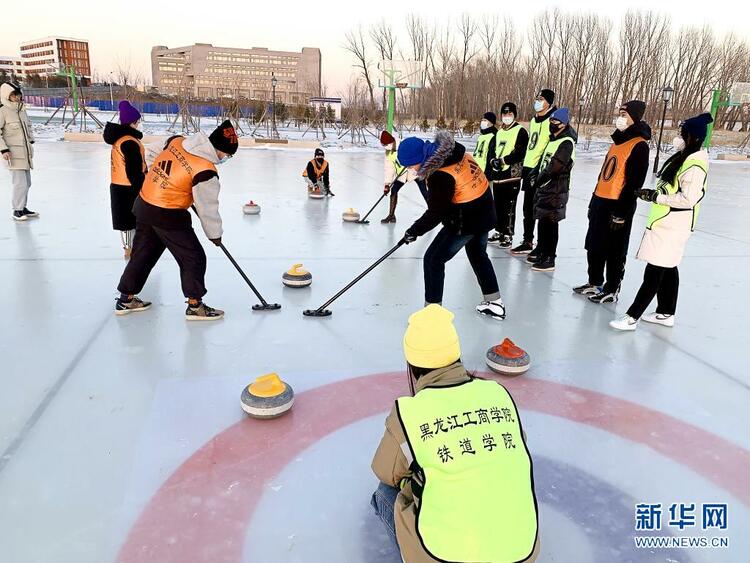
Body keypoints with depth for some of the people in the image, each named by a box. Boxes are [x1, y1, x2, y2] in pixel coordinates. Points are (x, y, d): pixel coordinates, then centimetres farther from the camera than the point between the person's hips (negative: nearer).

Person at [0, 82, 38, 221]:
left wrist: (31, 140, 17)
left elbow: (28, 126, 26)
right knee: (20, 182, -10)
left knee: (27, 182, 13)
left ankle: (22, 207, 26)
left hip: (25, 152, 8)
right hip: (13, 153, -8)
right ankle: (17, 210, 2)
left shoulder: (22, 110, 11)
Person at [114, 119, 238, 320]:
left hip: (144, 205, 8)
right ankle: (195, 306, 12)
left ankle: (126, 299, 32)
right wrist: (215, 234, 2)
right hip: (168, 216, -8)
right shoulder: (205, 171, -21)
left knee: (143, 254, 20)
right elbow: (207, 208, -12)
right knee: (194, 257, 5)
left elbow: (157, 160, 18)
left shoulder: (176, 140, 0)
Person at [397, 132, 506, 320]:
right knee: (477, 254, 27)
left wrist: (415, 230, -10)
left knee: (433, 259, 1)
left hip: (465, 221, -10)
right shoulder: (453, 151, -2)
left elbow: (436, 213, -21)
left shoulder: (440, 176, -27)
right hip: (485, 213, 10)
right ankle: (495, 303, 38)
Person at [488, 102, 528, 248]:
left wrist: (503, 160, -16)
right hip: (497, 175, 7)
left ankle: (508, 236, -2)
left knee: (509, 207, -7)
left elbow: (521, 153, -14)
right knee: (498, 205, 13)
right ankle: (499, 232, 25)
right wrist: (494, 160, -3)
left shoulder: (520, 131, -4)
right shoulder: (499, 133, 18)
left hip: (512, 175, -7)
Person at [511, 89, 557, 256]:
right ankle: (528, 242, 24)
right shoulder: (533, 120, 16)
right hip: (529, 169, 9)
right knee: (528, 208, 13)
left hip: (541, 171, -8)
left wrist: (539, 170, -20)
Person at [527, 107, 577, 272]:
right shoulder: (553, 140, 17)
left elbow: (554, 167, -22)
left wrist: (540, 179, -11)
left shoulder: (566, 143, -15)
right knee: (542, 221, 17)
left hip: (555, 191, -10)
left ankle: (549, 259, -1)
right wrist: (535, 175, 7)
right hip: (543, 188, 10)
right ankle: (540, 252, 30)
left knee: (550, 224, -7)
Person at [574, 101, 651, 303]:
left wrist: (621, 213, -19)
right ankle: (595, 283, 30)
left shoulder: (639, 145, -12)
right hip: (600, 202, 9)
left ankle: (612, 290, 13)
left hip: (618, 206, -9)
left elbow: (634, 182, -17)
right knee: (594, 246, 16)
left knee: (614, 252, 2)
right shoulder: (618, 140, 16)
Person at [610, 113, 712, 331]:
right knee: (668, 269, 17)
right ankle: (666, 313, 29)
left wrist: (655, 196, -17)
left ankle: (632, 317, -4)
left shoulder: (695, 165, -18)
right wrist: (652, 193, 6)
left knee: (654, 272, -7)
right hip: (665, 223, 10)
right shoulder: (684, 157, 12)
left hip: (672, 226, -10)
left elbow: (687, 199, -22)